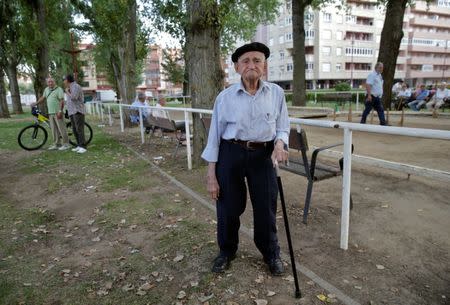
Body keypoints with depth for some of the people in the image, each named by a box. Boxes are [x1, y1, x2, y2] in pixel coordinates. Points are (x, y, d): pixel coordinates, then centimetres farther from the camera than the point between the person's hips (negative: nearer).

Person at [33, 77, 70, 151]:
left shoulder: (59, 89, -7)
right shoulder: (46, 89, 15)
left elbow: (62, 101, -14)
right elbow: (43, 97, 29)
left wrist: (60, 111, -20)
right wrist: (36, 103, 29)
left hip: (58, 112, -7)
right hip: (51, 113, 7)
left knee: (61, 128, -7)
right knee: (54, 129, 9)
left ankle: (66, 144, -3)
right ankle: (57, 144, 16)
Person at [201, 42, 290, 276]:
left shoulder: (276, 93, -1)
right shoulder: (225, 97, -6)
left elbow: (283, 127, 6)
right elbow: (215, 135, -3)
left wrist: (280, 143, -19)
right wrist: (211, 175, -5)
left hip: (263, 155, 1)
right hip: (231, 154, -1)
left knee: (266, 208, 10)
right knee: (229, 207, 9)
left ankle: (271, 254, 36)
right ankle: (226, 252, 37)